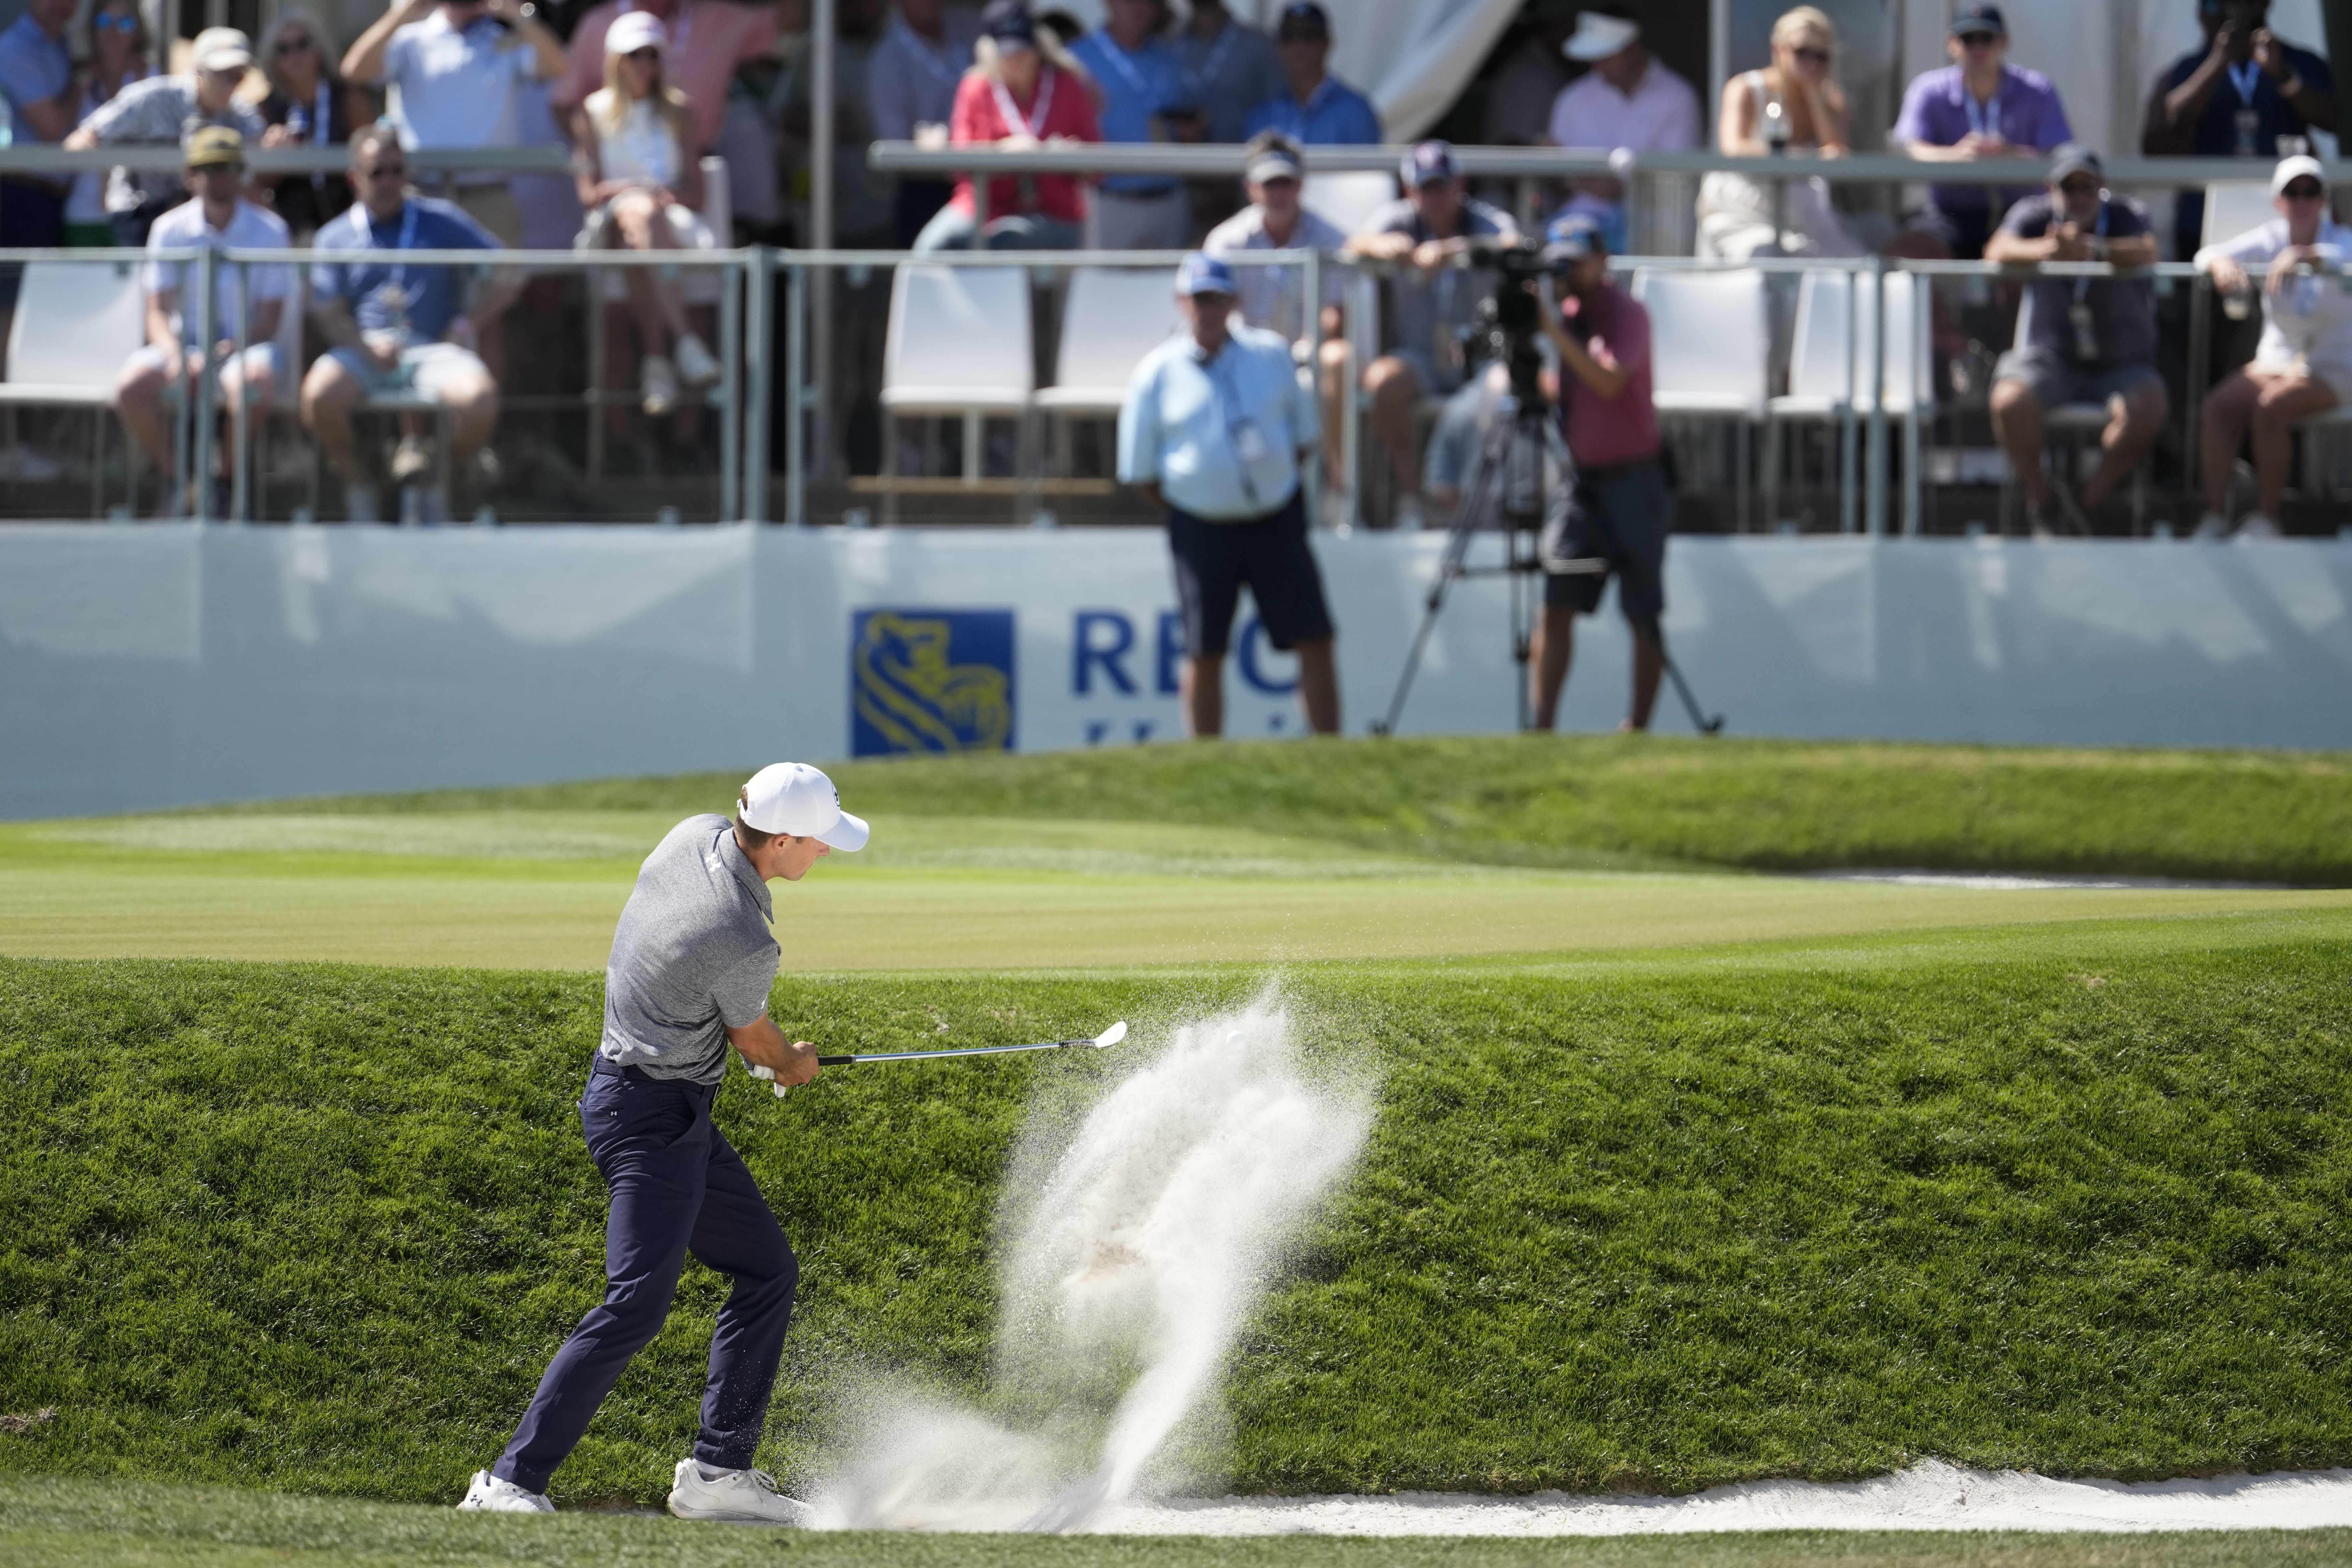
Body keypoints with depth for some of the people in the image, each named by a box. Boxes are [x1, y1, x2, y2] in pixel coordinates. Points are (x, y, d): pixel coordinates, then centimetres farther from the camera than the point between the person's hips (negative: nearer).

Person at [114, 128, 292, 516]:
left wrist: (227, 350, -20)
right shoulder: (170, 229, 6)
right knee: (131, 388, -29)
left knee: (254, 381, -39)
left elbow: (270, 317, -3)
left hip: (245, 345, -2)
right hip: (183, 342, 2)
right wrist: (176, 354, -19)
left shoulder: (269, 230, 1)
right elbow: (158, 310, 3)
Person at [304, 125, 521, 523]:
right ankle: (355, 486, -7)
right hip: (363, 350, 0)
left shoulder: (442, 221, 13)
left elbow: (507, 277, 11)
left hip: (433, 350, 0)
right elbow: (328, 314, 6)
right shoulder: (336, 237, 15)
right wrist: (367, 348, -14)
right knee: (319, 394, -32)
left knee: (479, 399, -33)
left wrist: (467, 324, -2)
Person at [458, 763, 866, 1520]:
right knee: (638, 1300, -18)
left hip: (679, 1116, 10)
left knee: (768, 1269, 15)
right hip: (651, 1118, -10)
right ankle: (511, 1483, -22)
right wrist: (795, 1066, 20)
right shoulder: (744, 944, -26)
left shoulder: (697, 834, -1)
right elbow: (754, 1042, -5)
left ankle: (718, 1471, 15)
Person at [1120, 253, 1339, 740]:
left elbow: (1303, 435, 15)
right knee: (1204, 655, 0)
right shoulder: (1156, 374, -1)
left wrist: (1277, 490, 8)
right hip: (1203, 530, -2)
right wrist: (1184, 510, 3)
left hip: (1277, 521, 2)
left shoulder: (1272, 354, 5)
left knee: (1315, 643, -2)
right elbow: (1140, 471, 5)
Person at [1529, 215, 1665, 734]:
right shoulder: (1566, 314, 10)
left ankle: (1638, 726, 4)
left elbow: (1609, 380, -26)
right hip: (1580, 480, 6)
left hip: (1632, 480, -6)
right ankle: (1543, 725, -5)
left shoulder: (1627, 314, -10)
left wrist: (1555, 331, -30)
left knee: (1643, 614, 0)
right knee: (1556, 605, -2)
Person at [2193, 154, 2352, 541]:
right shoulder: (2270, 240, 3)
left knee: (2270, 407, -33)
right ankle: (2215, 516, -24)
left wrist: (2303, 256, -53)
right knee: (2219, 405, -25)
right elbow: (2208, 255, -9)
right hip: (2277, 361, 4)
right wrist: (2220, 263, -35)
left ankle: (2265, 518, -22)